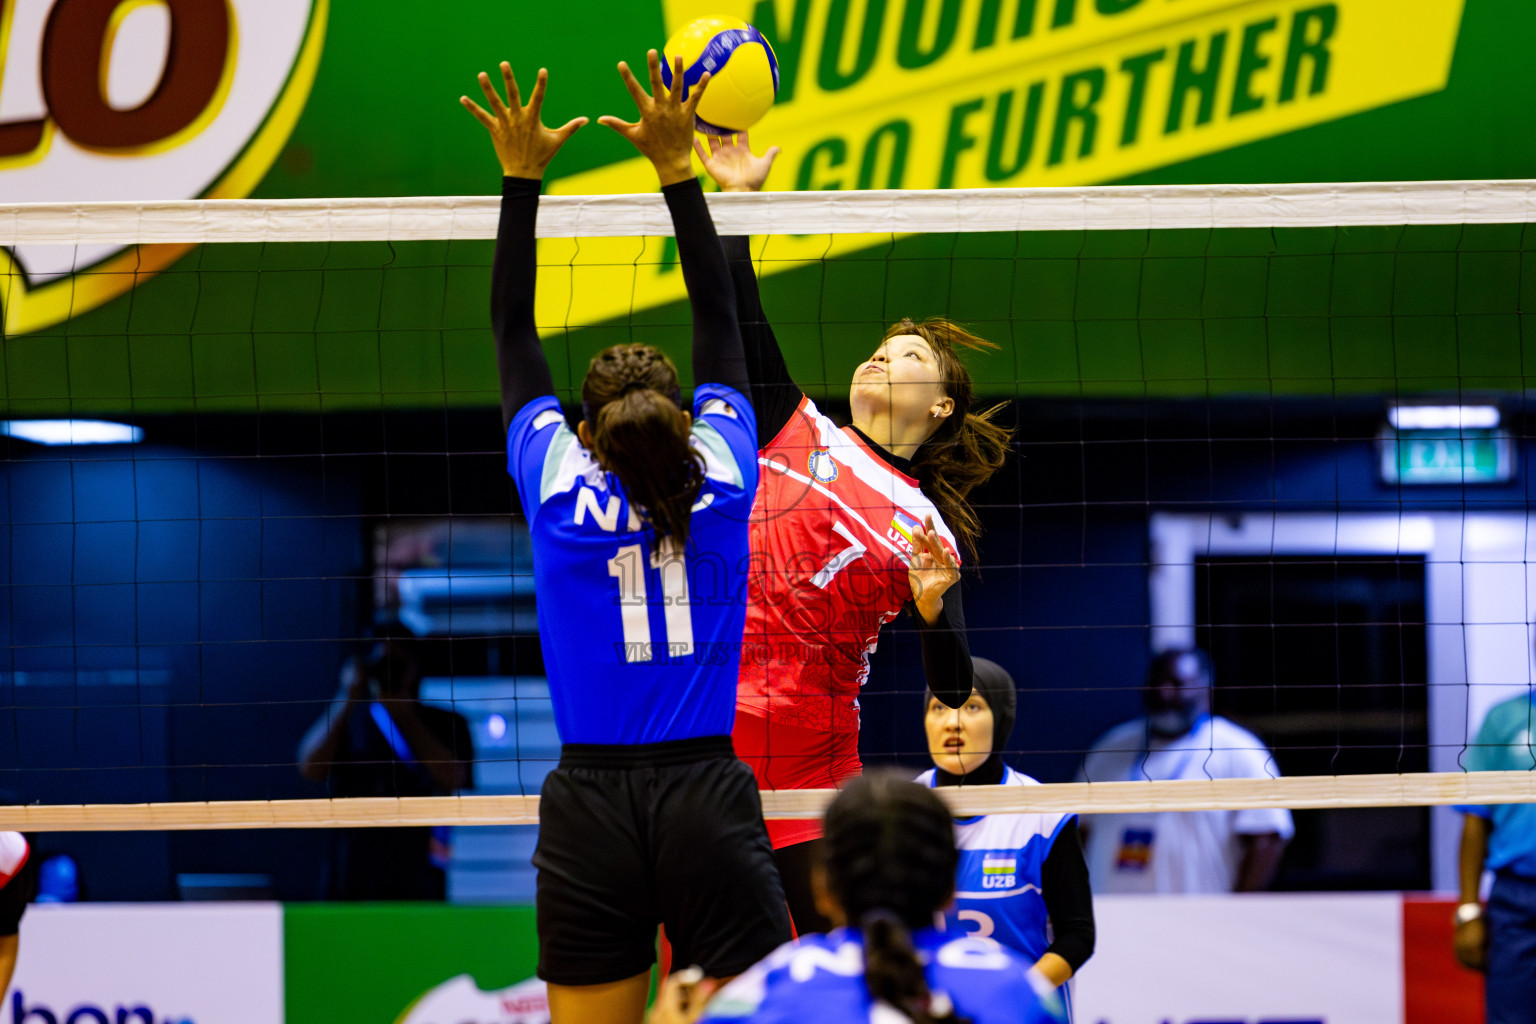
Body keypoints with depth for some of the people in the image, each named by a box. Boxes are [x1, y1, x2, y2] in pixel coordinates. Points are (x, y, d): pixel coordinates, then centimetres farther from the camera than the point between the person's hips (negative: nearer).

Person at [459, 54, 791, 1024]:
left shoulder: (557, 486, 1)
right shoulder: (720, 476, 1)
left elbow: (514, 334, 12)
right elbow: (720, 323, 12)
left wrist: (523, 180, 16)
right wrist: (679, 170, 16)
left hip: (590, 810, 1)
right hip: (710, 800, -1)